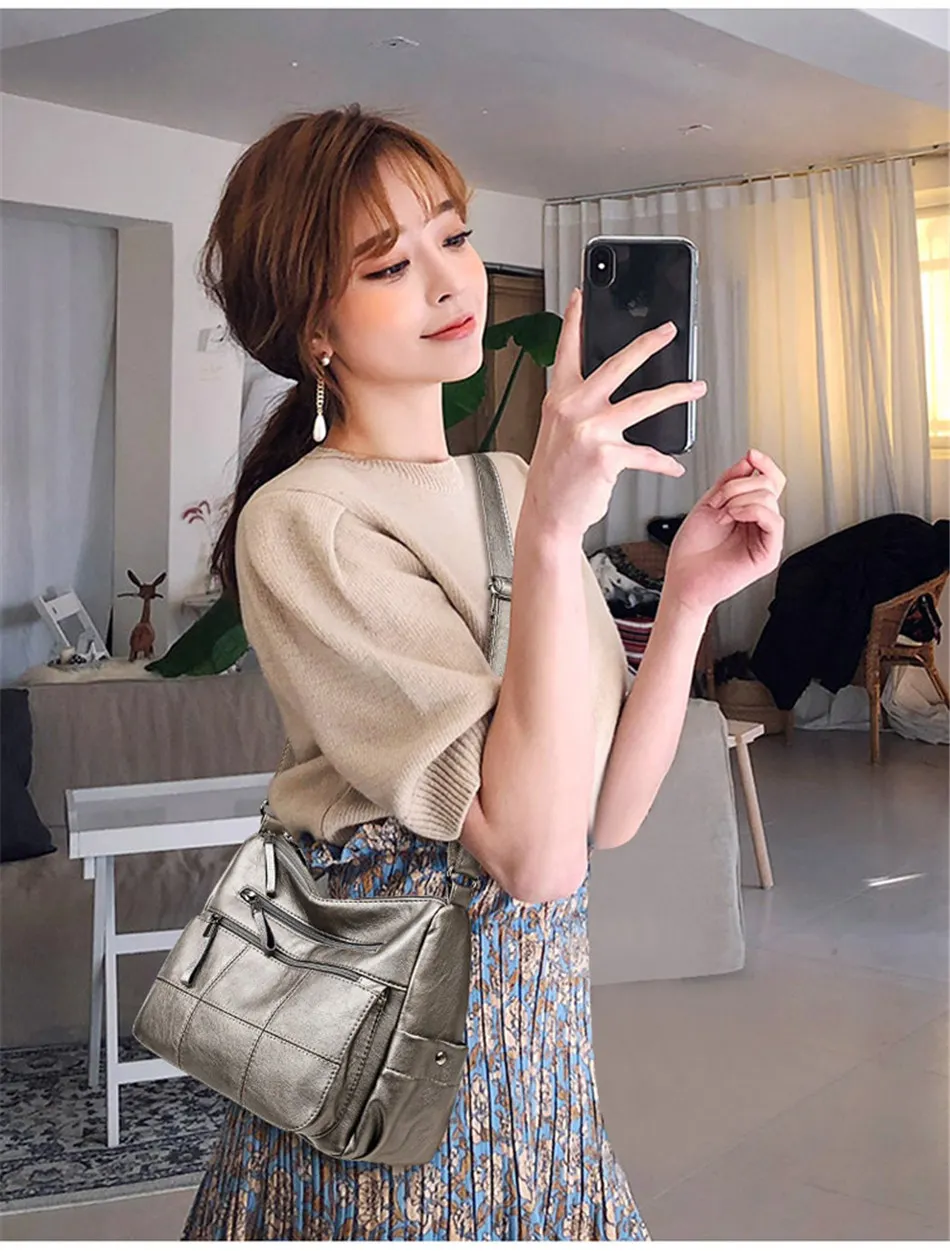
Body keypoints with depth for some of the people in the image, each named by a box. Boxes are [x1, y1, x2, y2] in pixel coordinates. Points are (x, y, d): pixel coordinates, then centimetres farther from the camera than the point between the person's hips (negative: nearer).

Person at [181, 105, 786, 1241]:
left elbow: (606, 813, -1)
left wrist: (690, 592, -11)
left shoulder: (515, 484, 4)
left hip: (544, 1017, 6)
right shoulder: (300, 523, -17)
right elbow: (535, 851, -25)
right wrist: (553, 531, -29)